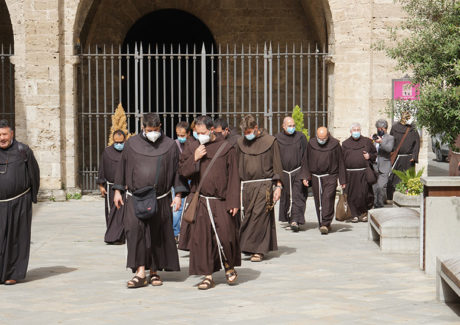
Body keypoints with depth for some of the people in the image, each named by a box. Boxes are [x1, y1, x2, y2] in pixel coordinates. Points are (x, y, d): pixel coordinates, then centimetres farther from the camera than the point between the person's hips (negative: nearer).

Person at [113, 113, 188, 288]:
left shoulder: (170, 146, 3)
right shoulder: (132, 144, 5)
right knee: (135, 230, -16)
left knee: (157, 235, 5)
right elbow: (122, 167, 12)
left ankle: (154, 271, 20)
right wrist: (118, 191, 10)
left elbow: (178, 170, 5)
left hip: (160, 200, 0)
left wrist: (178, 195, -2)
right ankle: (140, 273, -17)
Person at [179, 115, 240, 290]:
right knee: (201, 238, 0)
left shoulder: (226, 148, -1)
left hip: (221, 202, -3)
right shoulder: (194, 149, 9)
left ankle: (229, 266, 24)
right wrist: (194, 159, -11)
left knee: (226, 236, -3)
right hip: (200, 202, 3)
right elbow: (182, 171, 6)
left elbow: (233, 177, -1)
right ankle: (208, 275, 8)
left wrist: (233, 202, -6)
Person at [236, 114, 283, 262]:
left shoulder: (270, 141, 0)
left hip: (264, 185, -4)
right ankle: (259, 249, 13)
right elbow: (238, 167, 15)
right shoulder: (241, 143, 9)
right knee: (247, 216, 3)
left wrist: (278, 186, -3)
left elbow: (277, 165, 2)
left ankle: (258, 250, -6)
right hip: (246, 186, 4)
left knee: (260, 215, -11)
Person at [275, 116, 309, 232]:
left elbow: (306, 155, 0)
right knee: (286, 197, 9)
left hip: (298, 172, -2)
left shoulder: (301, 137, 0)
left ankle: (295, 220, -15)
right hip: (284, 173, 2)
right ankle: (289, 218, 24)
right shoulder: (277, 139, 3)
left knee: (297, 196, -10)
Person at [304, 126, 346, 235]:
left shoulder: (334, 144, -3)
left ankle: (325, 224, -16)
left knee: (328, 198, -15)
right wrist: (306, 176, 4)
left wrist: (343, 180, 1)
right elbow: (307, 161, 12)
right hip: (316, 177, 3)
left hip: (330, 177, -3)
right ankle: (322, 224, 16)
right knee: (318, 201, 6)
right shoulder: (311, 144, 4)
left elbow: (340, 163, 2)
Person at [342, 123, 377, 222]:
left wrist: (369, 156, -4)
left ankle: (364, 212, 15)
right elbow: (341, 159, 11)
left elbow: (375, 154, 19)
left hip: (364, 173, -1)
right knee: (352, 195, 0)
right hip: (350, 174, 1)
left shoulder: (367, 141, 11)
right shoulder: (345, 144, 11)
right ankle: (355, 215, 11)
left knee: (363, 194, -7)